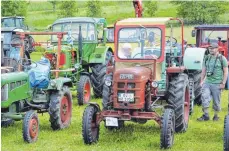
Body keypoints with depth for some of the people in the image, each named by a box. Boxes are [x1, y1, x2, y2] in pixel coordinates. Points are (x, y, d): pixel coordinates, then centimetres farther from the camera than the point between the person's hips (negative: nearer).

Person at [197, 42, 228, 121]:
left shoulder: (222, 58, -5)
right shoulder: (207, 58, 9)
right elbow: (204, 70, 15)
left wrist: (223, 83, -10)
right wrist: (202, 81, 11)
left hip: (217, 83, -4)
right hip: (207, 82, 4)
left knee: (216, 101, 4)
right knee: (204, 97, -9)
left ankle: (216, 115, 19)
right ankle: (205, 115, -1)